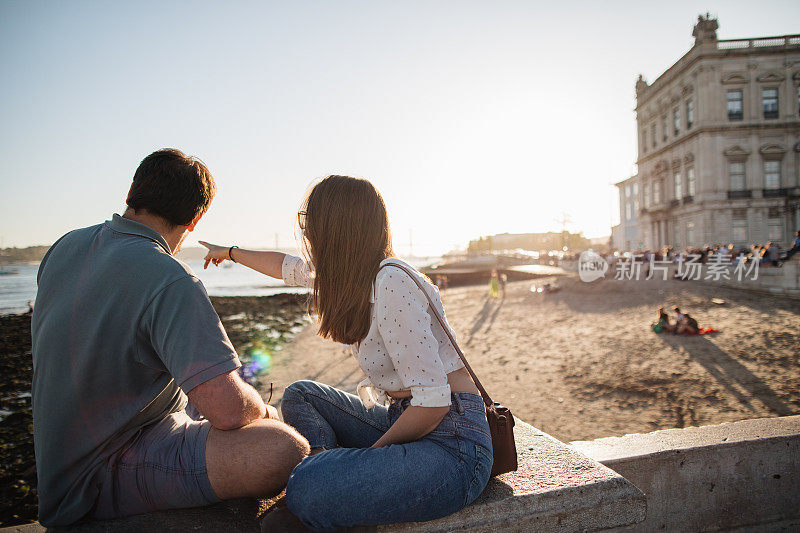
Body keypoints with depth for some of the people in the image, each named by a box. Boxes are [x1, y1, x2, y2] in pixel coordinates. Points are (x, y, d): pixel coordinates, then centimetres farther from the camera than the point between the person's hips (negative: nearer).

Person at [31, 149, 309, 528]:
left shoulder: (65, 246, 2)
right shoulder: (171, 282, -28)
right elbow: (228, 410, -33)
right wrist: (263, 411, -9)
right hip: (100, 478, -9)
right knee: (284, 449, -30)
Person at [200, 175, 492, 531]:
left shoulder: (389, 282, -22)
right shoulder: (355, 273, 6)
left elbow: (433, 402, -24)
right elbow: (288, 267, 26)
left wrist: (372, 450, -10)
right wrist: (230, 252, 41)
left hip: (451, 441, -9)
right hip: (403, 420, 10)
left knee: (307, 491, -31)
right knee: (300, 394, 16)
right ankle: (324, 463, -3)